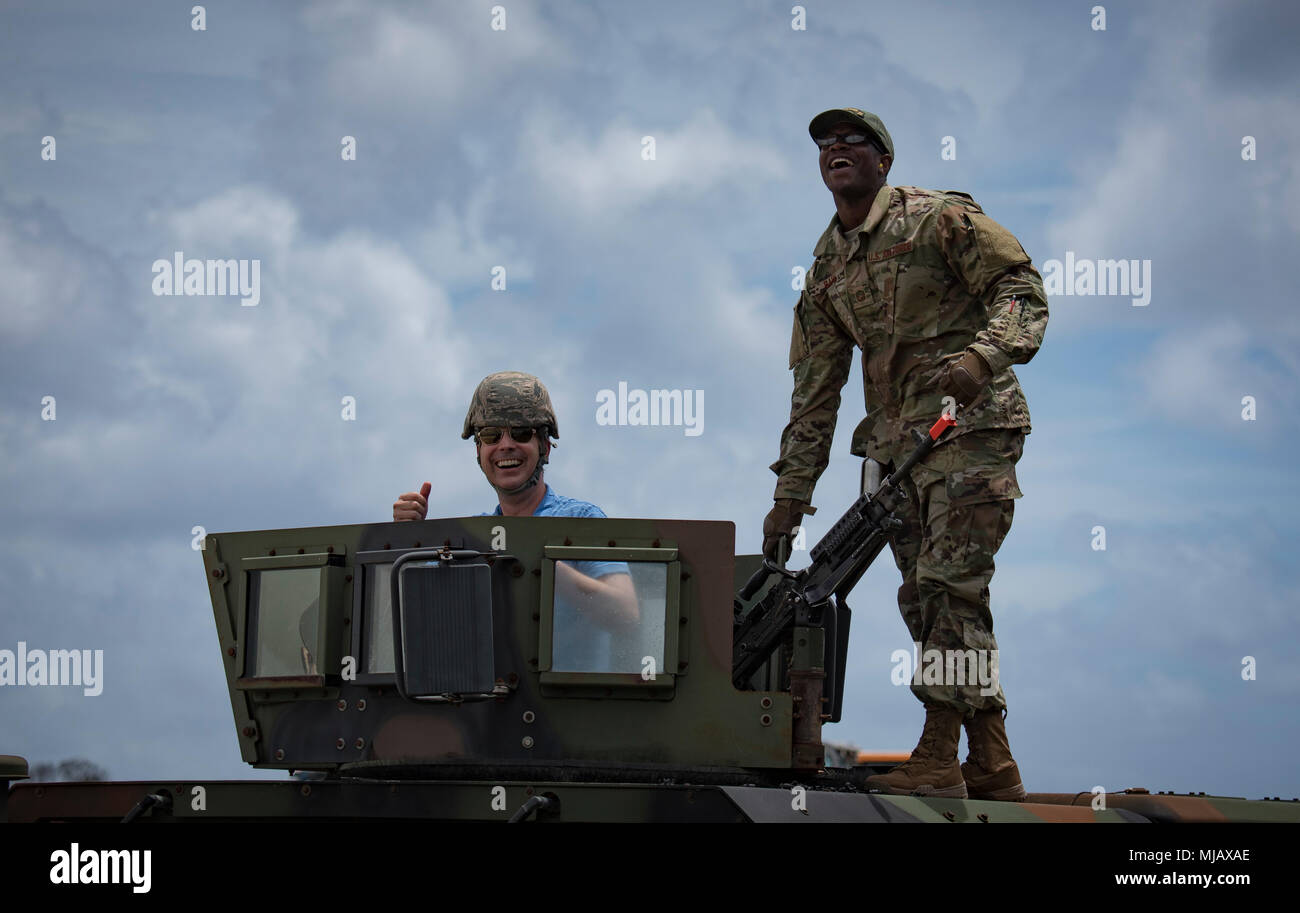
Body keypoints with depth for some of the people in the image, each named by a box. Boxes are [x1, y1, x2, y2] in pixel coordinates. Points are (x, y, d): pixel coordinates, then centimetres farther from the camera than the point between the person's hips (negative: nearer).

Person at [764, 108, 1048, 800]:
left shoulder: (939, 217, -5)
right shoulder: (826, 269, 14)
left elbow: (1022, 290, -9)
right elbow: (814, 388, 17)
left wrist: (982, 355, -29)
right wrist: (791, 492, 13)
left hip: (970, 429, -7)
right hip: (896, 443, 7)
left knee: (950, 586, -14)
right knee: (924, 599, 5)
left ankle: (939, 759, -14)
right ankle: (992, 765, 10)